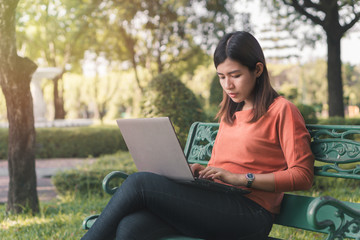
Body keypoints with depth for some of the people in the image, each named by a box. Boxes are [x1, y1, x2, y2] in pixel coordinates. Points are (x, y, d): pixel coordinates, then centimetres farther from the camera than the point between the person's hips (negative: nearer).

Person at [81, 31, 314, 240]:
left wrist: (240, 178, -12)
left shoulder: (282, 110, 2)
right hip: (213, 203, 7)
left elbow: (302, 176, -6)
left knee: (139, 183, -20)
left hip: (249, 213, -7)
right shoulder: (229, 114, 25)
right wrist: (202, 171, 7)